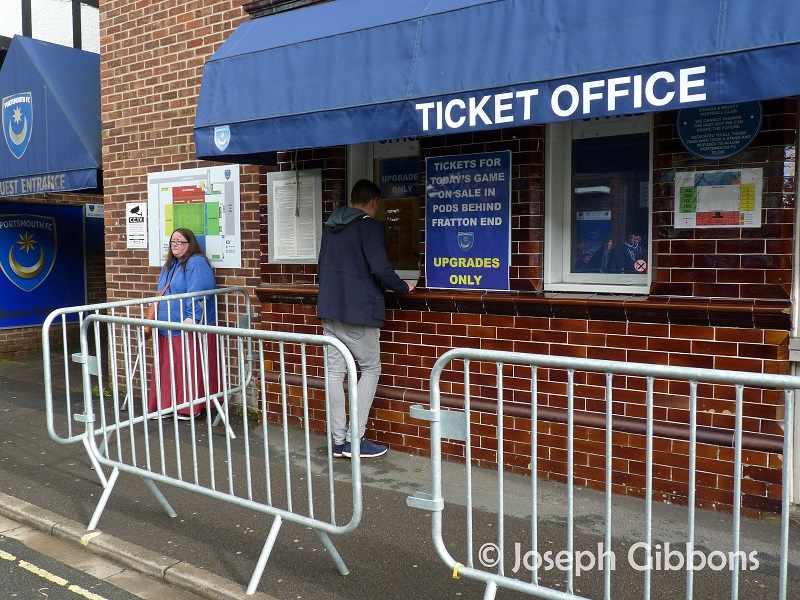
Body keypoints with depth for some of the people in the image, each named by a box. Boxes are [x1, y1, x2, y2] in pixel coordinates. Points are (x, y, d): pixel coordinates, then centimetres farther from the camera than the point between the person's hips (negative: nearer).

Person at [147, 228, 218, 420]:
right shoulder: (168, 265, 20)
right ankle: (165, 405, 19)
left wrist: (191, 317, -29)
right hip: (167, 329, 9)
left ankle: (191, 406, 4)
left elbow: (198, 295, -21)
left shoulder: (196, 263, -10)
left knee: (189, 367, -5)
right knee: (167, 368, 11)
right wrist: (155, 319, 28)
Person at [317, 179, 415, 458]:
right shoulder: (369, 225, -8)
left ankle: (339, 440, 11)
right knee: (370, 369, 5)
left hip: (329, 308, 7)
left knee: (335, 371, 7)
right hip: (358, 309, -7)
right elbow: (380, 268, -17)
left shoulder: (330, 225, 15)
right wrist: (403, 287, -1)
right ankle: (355, 439, 1)